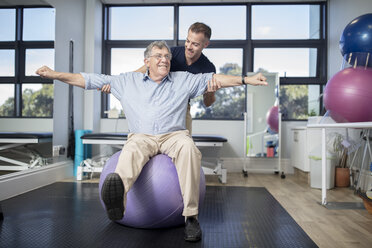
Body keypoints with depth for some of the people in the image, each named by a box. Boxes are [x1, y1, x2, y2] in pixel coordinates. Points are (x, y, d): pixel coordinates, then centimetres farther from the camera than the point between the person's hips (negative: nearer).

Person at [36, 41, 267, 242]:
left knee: (188, 148, -35)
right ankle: (118, 194, -68)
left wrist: (246, 79, 6)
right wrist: (55, 74, 13)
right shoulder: (128, 80, 20)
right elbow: (90, 80, 19)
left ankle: (191, 216, -34)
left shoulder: (184, 80, 20)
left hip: (174, 135, 0)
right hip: (142, 136, 0)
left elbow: (214, 79, 16)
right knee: (132, 151, -36)